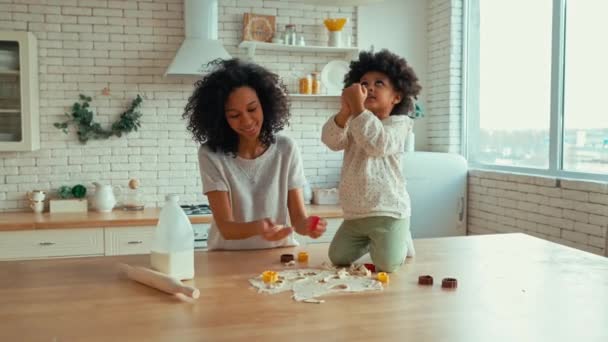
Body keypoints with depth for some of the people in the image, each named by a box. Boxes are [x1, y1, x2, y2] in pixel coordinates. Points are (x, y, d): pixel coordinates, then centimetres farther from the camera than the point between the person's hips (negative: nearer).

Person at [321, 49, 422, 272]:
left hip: (387, 212, -5)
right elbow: (331, 141, -11)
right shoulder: (354, 123, 9)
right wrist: (345, 112, -27)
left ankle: (401, 240, 21)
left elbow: (378, 145, -28)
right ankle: (369, 242, 35)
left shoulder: (398, 123, -7)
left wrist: (358, 109, -30)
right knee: (337, 258, 8)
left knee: (387, 266, -13)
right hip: (354, 214, 6)